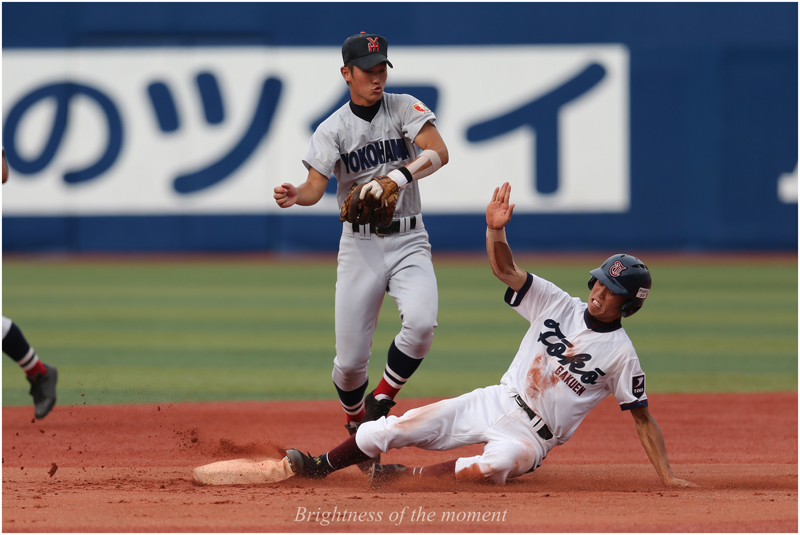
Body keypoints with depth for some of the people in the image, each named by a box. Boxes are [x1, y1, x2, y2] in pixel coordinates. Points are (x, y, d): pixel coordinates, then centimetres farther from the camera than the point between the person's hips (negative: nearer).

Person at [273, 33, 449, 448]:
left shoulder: (404, 108, -1)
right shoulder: (333, 129, -1)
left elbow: (439, 152, -17)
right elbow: (315, 187, -13)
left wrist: (399, 177, -34)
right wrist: (294, 196, -36)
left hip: (409, 242, 0)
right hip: (360, 246, 0)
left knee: (421, 322, -28)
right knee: (350, 360, -2)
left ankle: (381, 402, -4)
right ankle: (356, 424, 29)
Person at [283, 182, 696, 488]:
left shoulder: (621, 355, -9)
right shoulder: (559, 306, 3)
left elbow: (642, 418, -6)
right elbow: (505, 270, -1)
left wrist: (667, 477, -14)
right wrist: (495, 230, -21)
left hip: (530, 437, -5)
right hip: (496, 402, 5)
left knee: (498, 464, -40)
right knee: (398, 427, -7)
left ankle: (402, 477, -25)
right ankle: (321, 467, 11)